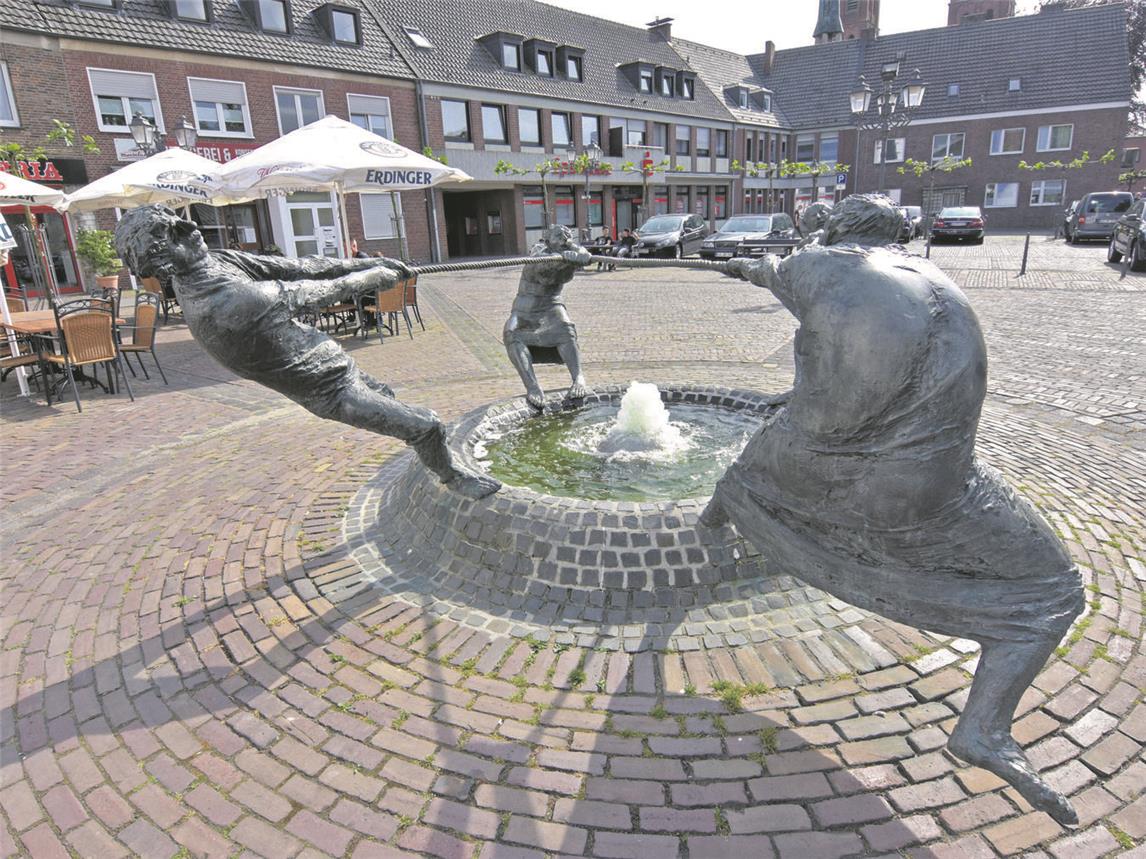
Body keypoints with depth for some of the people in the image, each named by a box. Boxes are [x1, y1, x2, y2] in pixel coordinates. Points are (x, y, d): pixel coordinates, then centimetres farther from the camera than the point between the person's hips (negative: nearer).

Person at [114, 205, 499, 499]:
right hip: (331, 390, -10)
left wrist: (372, 264, 0)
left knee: (384, 394, 35)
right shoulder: (228, 304, -32)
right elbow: (305, 293, -20)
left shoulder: (214, 263, -4)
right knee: (427, 426, -5)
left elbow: (297, 266, -3)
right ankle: (453, 478, 23)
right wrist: (371, 277, -5)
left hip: (325, 361, 10)